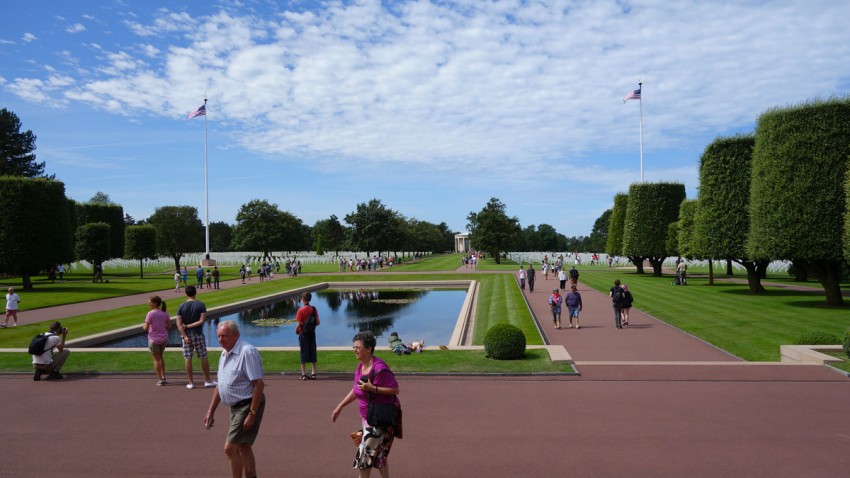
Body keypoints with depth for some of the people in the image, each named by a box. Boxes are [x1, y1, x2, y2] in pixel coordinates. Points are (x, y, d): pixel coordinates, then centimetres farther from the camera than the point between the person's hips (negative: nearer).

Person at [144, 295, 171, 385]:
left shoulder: (150, 314, -16)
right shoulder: (164, 313, -1)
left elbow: (146, 328, -17)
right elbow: (169, 326, 1)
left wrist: (143, 326, 4)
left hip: (153, 339, -5)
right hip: (164, 339, 5)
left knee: (156, 359, 9)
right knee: (160, 357, 23)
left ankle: (160, 380, 12)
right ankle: (163, 377, 23)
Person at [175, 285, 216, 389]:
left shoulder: (181, 306, -3)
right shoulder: (201, 305, -6)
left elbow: (179, 324, -10)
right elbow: (202, 321, -13)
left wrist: (185, 336, -12)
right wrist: (189, 326, -7)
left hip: (186, 335, 1)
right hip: (198, 334, -1)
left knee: (188, 359, 7)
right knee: (203, 358, 9)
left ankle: (191, 382, 11)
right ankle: (207, 380, 15)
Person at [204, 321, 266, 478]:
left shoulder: (247, 352, -19)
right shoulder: (225, 353, 10)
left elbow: (259, 385, -23)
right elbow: (220, 385, 18)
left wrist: (252, 414, -23)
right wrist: (211, 411, 16)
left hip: (248, 405, -9)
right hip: (235, 406, 9)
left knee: (230, 448, -9)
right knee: (244, 448, 16)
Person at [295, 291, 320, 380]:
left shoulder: (301, 310, -13)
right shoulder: (314, 309, 1)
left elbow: (299, 324, -16)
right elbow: (318, 322, 1)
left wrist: (296, 330, 2)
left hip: (303, 333, -4)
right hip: (312, 333, 4)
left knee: (304, 353, 2)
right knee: (313, 352, 10)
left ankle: (303, 374, 3)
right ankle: (313, 373, 13)